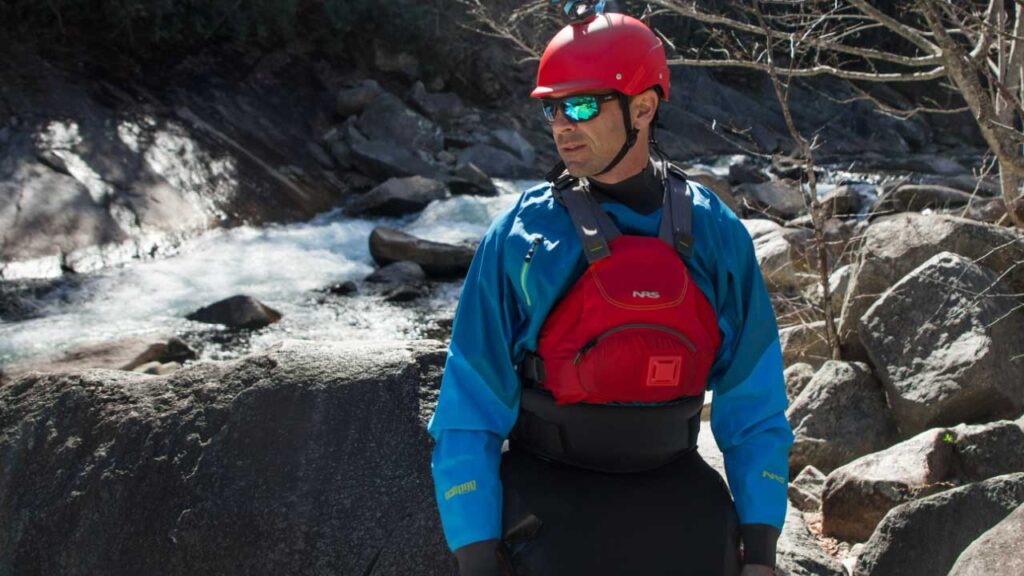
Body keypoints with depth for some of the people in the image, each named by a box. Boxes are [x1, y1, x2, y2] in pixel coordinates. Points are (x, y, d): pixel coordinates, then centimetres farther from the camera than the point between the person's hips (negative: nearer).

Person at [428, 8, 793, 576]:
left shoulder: (714, 234, 1)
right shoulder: (519, 237, -4)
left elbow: (753, 404, 7)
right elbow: (468, 411, -2)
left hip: (671, 485, 2)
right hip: (550, 483, -2)